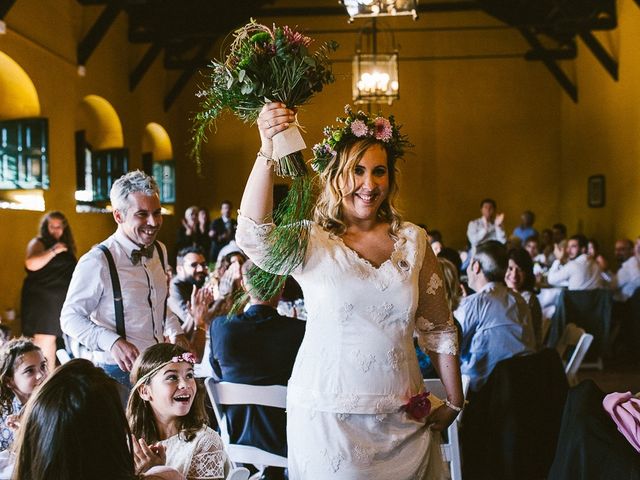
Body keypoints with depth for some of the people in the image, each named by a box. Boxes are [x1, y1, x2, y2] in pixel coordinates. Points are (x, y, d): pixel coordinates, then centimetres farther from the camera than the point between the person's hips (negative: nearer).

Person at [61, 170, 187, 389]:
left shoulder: (160, 252, 7)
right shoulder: (97, 262, -18)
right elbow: (70, 318, -12)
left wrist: (175, 331, 5)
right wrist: (113, 342, -26)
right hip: (119, 372, -6)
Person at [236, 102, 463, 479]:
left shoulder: (413, 240, 3)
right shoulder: (311, 243, -6)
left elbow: (439, 329, 9)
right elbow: (253, 236, -28)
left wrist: (454, 403, 10)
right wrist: (268, 152, -39)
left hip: (404, 419, 3)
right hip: (328, 416, -3)